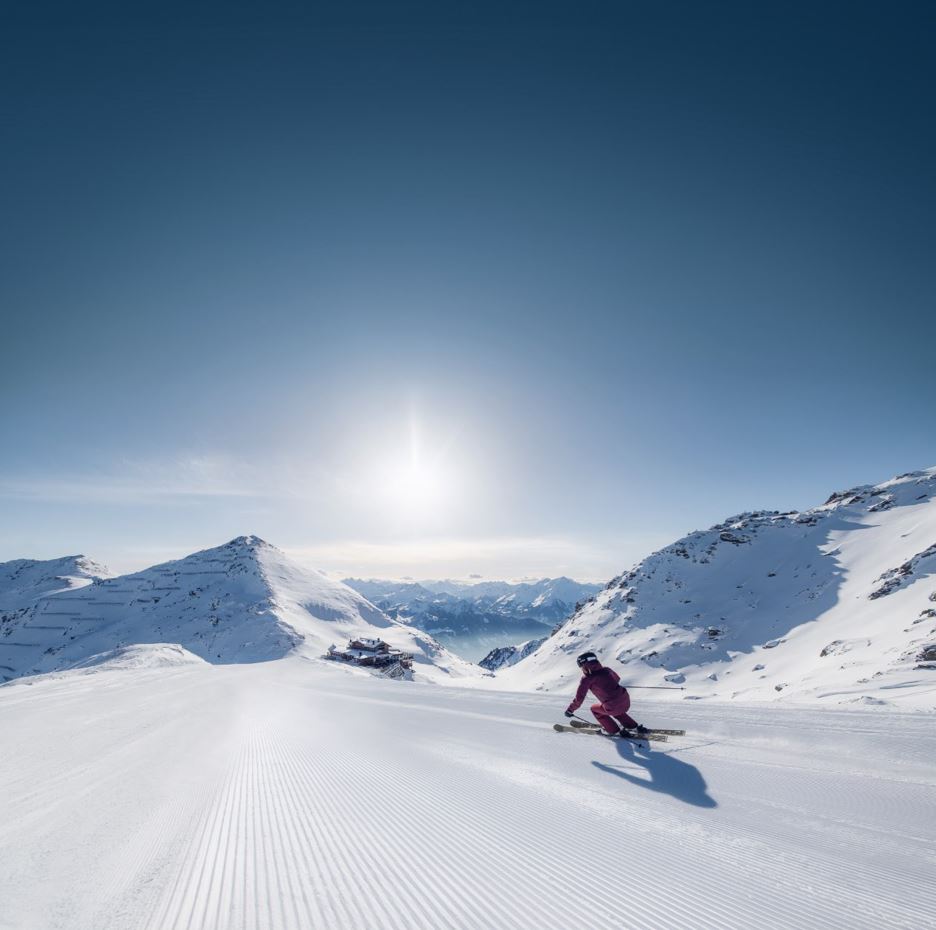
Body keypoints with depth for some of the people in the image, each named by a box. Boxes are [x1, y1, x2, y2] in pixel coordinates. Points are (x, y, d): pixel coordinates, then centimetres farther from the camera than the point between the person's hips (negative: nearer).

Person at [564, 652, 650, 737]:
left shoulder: (587, 678, -7)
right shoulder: (606, 669, 9)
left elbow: (579, 698, -5)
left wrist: (570, 710, 9)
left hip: (613, 707, -6)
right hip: (626, 700, 6)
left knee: (594, 709, 22)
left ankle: (613, 731, 25)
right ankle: (635, 727, 34)